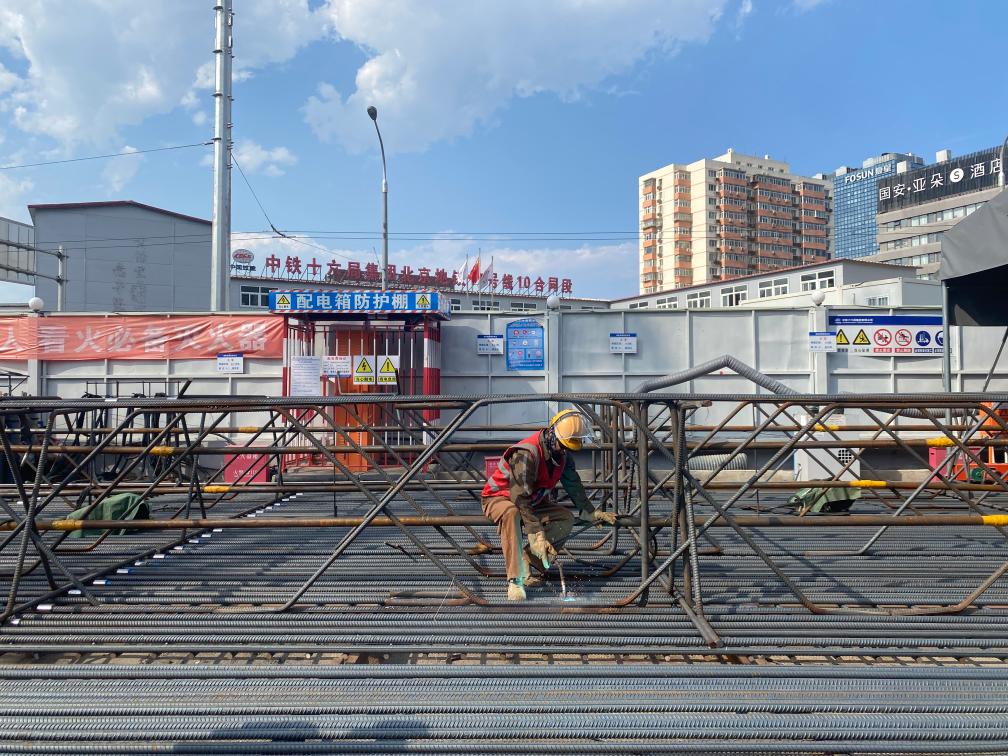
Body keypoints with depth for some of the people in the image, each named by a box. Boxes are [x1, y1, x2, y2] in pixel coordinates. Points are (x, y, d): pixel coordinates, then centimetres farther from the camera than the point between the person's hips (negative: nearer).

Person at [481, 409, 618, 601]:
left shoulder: (563, 454, -7)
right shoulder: (526, 453, -33)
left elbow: (574, 486, 6)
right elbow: (521, 500, -35)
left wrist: (593, 514, 0)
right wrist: (538, 536, -39)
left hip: (533, 500, 7)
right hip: (499, 497, -7)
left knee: (566, 519, -13)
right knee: (511, 513, -41)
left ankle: (526, 559, -5)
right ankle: (515, 580, -39)